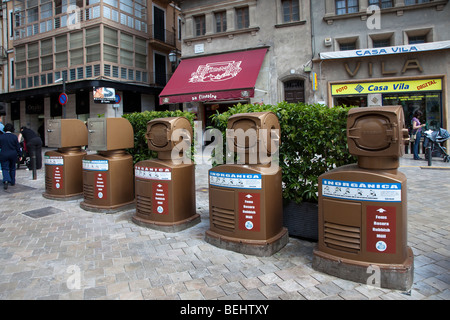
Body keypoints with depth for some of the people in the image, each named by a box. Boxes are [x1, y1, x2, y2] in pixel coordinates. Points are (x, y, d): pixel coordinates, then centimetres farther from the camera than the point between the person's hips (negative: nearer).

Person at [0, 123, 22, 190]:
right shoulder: (14, 137, -5)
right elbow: (18, 147, -2)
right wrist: (19, 155, 6)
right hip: (13, 155, 1)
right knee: (12, 168, 16)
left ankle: (6, 180, -21)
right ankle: (12, 182, 23)